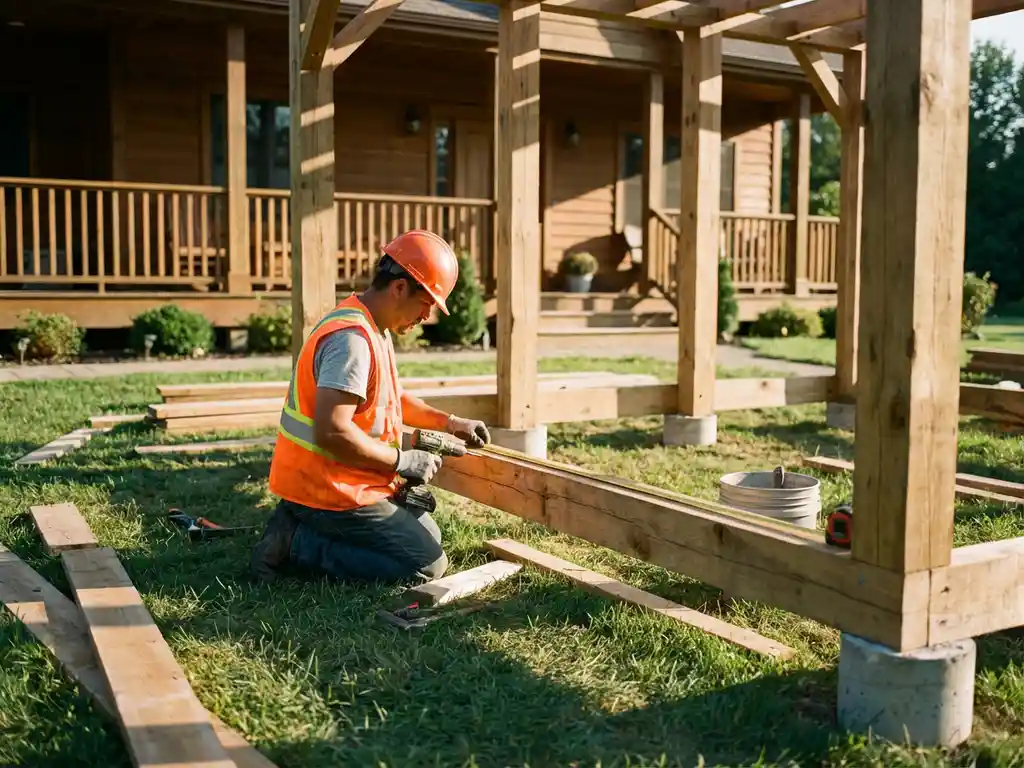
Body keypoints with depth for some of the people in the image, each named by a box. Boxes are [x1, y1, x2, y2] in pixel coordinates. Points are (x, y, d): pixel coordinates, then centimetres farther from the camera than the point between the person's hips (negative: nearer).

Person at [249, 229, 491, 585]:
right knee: (428, 564, -9)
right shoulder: (352, 339, -24)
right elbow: (331, 432, -31)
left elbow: (391, 398, 24)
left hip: (344, 481, 10)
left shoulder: (374, 329, 10)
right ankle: (298, 542, -6)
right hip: (331, 492, -10)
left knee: (428, 537, 21)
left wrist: (450, 423, 15)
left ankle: (300, 526, 13)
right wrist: (402, 461, -20)